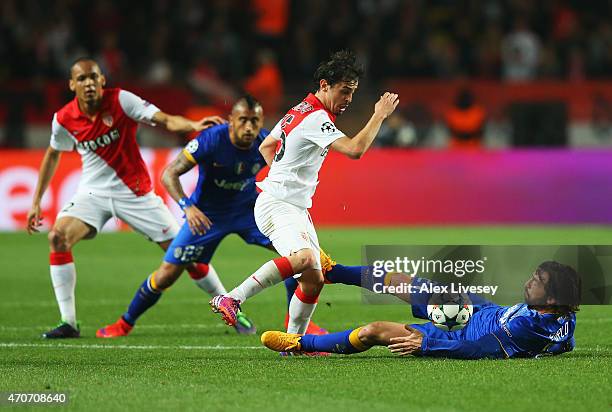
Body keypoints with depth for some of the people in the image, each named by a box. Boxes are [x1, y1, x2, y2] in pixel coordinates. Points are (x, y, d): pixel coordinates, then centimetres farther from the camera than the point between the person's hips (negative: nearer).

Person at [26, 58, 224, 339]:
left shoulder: (121, 100, -15)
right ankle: (69, 323, -14)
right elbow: (53, 155, 12)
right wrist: (36, 201, 13)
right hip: (93, 191, 2)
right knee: (58, 238, -22)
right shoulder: (64, 119, -6)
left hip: (134, 190, -2)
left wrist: (194, 125, -44)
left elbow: (165, 121, -23)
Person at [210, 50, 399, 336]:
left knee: (314, 280, 9)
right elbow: (355, 150, -27)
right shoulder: (316, 118, -16)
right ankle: (231, 299, -34)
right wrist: (380, 115, -17)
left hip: (297, 209, 11)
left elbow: (266, 146, 29)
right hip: (276, 205, -11)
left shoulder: (299, 111, 16)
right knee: (304, 258, -35)